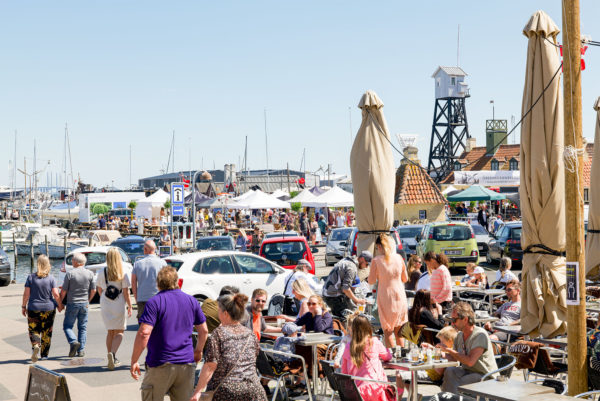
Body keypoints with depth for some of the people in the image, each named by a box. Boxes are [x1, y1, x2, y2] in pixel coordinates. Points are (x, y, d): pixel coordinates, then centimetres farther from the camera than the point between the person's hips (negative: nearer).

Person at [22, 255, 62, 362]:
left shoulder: (31, 277, -6)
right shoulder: (51, 278, -6)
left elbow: (26, 294, -6)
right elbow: (56, 294, -9)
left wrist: (23, 306, 5)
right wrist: (60, 305, 6)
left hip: (33, 308, -1)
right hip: (49, 308, 1)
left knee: (33, 330, 8)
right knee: (47, 332, 12)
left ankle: (35, 345, -19)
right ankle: (44, 354, 17)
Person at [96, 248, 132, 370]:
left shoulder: (102, 273, -1)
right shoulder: (123, 274, -11)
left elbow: (99, 289, 10)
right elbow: (126, 292, -10)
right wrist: (130, 306, -1)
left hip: (105, 305, 3)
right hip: (119, 305, -3)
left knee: (110, 331, 16)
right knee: (119, 332, 5)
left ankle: (112, 359, 19)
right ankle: (112, 353, -18)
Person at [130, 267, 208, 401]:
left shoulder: (154, 302, -8)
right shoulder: (191, 301, 7)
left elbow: (144, 333, -17)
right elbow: (204, 331, 14)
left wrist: (134, 361, -10)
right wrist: (198, 351, 30)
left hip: (160, 366, -4)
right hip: (187, 365, 4)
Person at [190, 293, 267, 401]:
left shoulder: (219, 333, -4)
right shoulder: (250, 334, 12)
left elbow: (210, 365, -10)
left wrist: (198, 391, -9)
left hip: (225, 391, -4)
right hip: (253, 391, 4)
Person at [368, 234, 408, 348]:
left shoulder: (376, 261, -13)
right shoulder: (399, 258, -2)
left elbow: (371, 281, -9)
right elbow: (405, 279, 6)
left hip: (385, 299, -4)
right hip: (400, 297, 4)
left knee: (388, 331, 8)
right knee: (398, 330, 17)